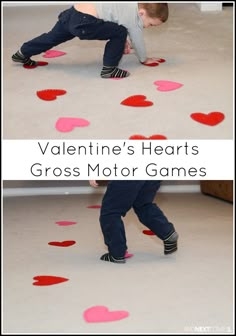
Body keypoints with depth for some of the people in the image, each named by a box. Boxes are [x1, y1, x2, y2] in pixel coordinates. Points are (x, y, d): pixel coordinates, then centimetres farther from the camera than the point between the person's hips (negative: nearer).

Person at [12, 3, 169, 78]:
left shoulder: (132, 5, 19)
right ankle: (109, 69, 1)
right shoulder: (135, 17, -7)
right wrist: (144, 59, 22)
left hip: (73, 13, 9)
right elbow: (137, 39, 4)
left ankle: (23, 53, 44)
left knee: (53, 37, 27)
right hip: (84, 21, -9)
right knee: (120, 33, -7)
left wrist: (125, 41, 50)